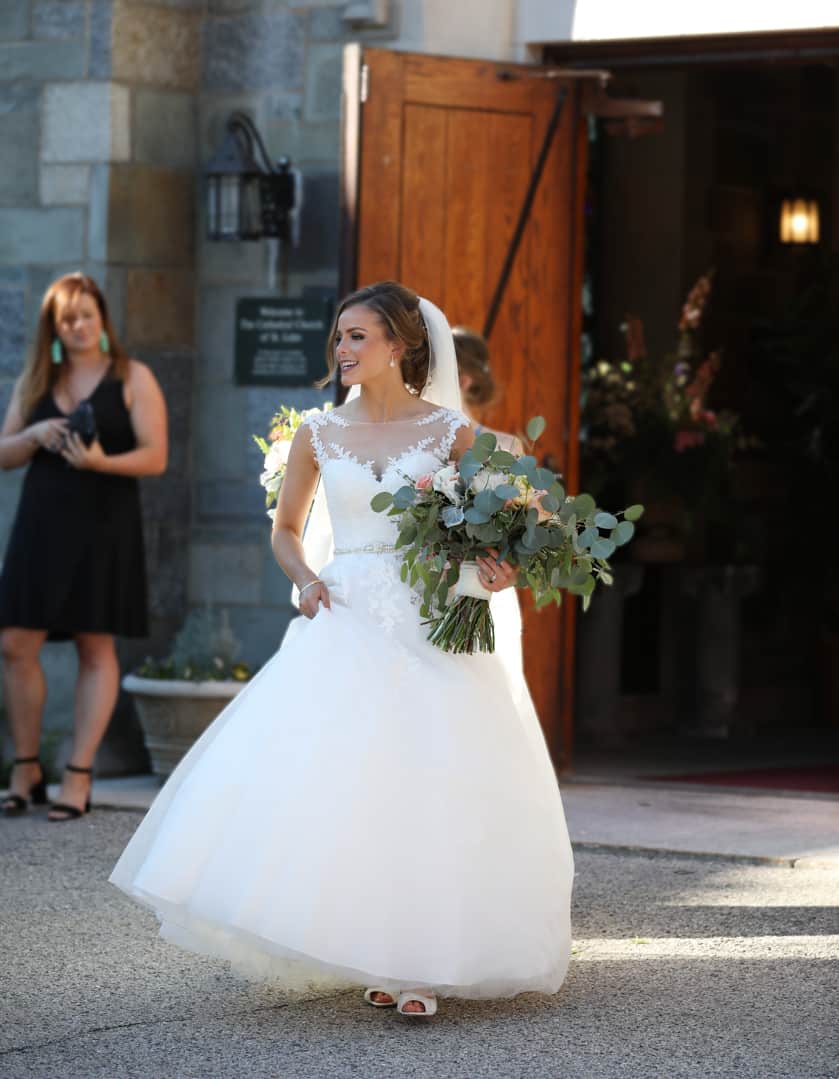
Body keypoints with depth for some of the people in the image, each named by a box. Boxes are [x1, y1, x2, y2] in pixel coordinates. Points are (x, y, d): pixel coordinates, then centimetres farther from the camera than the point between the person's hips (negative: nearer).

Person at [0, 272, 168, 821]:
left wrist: (100, 461, -22)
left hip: (104, 527, -3)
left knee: (97, 649, 0)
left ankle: (79, 777, 3)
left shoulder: (133, 379, 1)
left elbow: (155, 457, -6)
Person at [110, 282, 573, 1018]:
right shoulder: (320, 434, 9)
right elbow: (287, 528, 20)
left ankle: (417, 964, -2)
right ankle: (354, 951, 6)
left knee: (423, 786, -7)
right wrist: (304, 577, 1)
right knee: (330, 782, -7)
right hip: (345, 621, 2)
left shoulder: (449, 432, 2)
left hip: (428, 624, -2)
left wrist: (498, 570, -14)